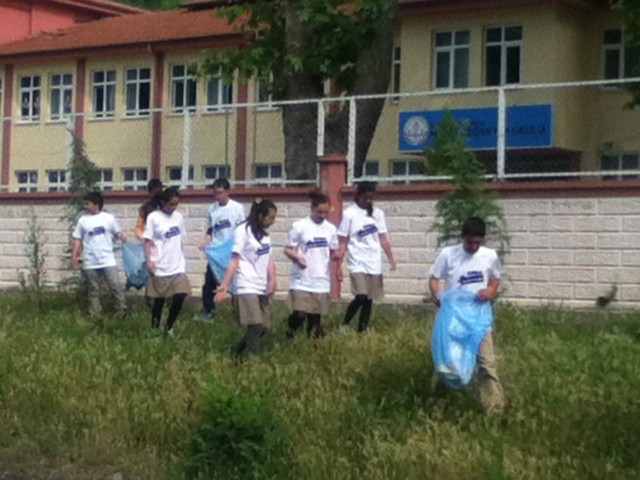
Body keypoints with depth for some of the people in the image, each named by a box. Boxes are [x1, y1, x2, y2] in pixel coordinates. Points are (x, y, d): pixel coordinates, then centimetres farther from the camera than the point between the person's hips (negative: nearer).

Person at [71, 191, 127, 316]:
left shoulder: (109, 218, 1)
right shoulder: (83, 220, 5)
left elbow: (118, 233, 4)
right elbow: (77, 240, 6)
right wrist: (74, 256, -3)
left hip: (108, 261, -2)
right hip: (90, 263, 2)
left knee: (116, 287, -5)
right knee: (93, 291, 9)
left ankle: (123, 312, 2)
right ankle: (94, 315, 16)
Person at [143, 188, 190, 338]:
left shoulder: (178, 217, 8)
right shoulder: (153, 217, -6)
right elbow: (148, 240, -6)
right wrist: (149, 260, -16)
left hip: (177, 267, 3)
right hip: (160, 268, -3)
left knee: (180, 297, -8)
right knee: (159, 300, 6)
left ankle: (169, 327, 12)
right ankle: (155, 329, 21)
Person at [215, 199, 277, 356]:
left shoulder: (264, 233, 15)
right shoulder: (243, 231, -8)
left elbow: (269, 258, 11)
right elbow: (235, 259, -12)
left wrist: (272, 280, -6)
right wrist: (225, 285, -18)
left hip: (262, 288, 8)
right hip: (247, 288, -8)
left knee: (263, 327, 9)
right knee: (255, 326, -13)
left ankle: (237, 351, 28)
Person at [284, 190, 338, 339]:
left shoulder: (331, 229, 10)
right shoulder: (300, 226, -3)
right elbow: (288, 249, 0)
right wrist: (297, 257, -21)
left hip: (321, 281, 4)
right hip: (302, 281, -4)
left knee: (315, 316, 4)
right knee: (300, 314, -13)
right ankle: (290, 335, 16)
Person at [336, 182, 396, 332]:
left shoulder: (377, 213, 10)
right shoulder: (349, 214, -3)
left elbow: (383, 238, 11)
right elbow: (343, 242, -3)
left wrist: (390, 258, -2)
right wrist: (339, 265, -7)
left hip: (374, 264, 5)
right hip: (357, 264, -5)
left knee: (369, 300, 6)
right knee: (361, 297, -16)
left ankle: (362, 331, 14)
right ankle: (344, 326, 3)